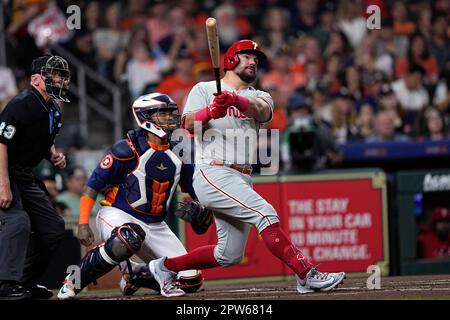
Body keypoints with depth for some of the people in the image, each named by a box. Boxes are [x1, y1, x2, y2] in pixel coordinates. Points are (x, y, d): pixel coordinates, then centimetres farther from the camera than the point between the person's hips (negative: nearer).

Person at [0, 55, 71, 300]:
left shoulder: (54, 113, 10)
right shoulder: (21, 105, -19)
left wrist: (53, 156, 5)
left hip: (25, 177, 10)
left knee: (53, 228, 8)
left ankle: (27, 281, 16)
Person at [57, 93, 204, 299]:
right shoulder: (127, 150, -13)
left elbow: (195, 189, 12)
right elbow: (93, 185, -11)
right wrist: (83, 223, -19)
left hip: (155, 226, 6)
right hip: (117, 215, -6)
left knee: (190, 280, -4)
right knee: (126, 240, -42)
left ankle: (133, 273, 21)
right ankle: (75, 280, -19)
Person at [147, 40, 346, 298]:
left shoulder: (259, 97, 16)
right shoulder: (204, 90, 7)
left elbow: (262, 111, -11)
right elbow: (189, 125, -11)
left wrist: (236, 100, -33)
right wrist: (209, 112, -33)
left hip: (242, 179, 6)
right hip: (212, 174, -6)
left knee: (230, 255, 6)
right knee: (265, 213, -23)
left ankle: (166, 266, 23)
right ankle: (307, 275, -28)